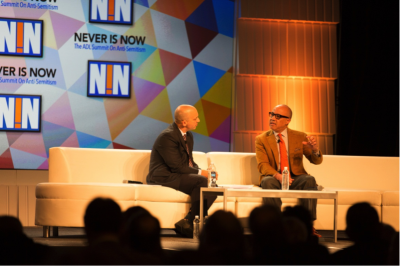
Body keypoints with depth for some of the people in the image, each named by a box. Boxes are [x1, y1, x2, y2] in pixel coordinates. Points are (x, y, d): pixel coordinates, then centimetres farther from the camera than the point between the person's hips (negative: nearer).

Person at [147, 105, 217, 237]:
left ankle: (187, 221, -16)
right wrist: (200, 172, -17)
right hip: (164, 177, -10)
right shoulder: (167, 136, -17)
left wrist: (203, 171, 0)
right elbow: (177, 166, -22)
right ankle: (192, 223, -21)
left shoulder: (188, 136, 14)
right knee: (201, 181, -28)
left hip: (179, 175, 10)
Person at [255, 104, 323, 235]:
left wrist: (315, 150, -22)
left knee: (309, 180, -30)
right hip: (274, 178, -1)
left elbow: (316, 161, 4)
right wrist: (277, 175, -29)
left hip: (295, 179, 1)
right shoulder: (261, 139, 4)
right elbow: (262, 165, -8)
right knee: (268, 182, -35)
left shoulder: (300, 137, 8)